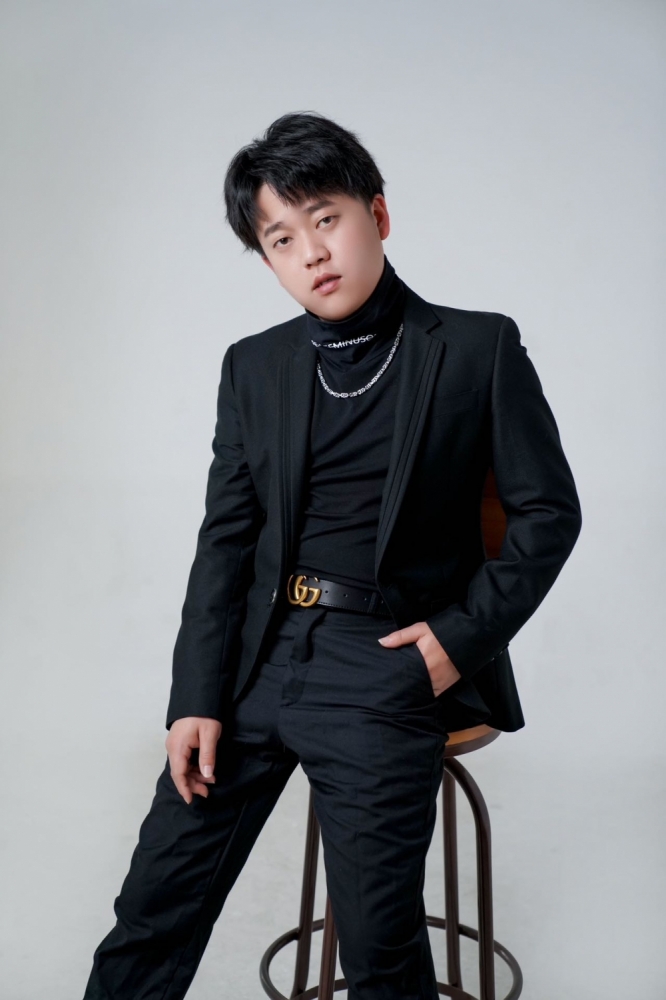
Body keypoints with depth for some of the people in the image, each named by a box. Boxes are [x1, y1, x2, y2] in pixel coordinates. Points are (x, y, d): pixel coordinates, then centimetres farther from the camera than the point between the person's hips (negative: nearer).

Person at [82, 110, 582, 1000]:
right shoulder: (253, 367, 9)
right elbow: (226, 535, 6)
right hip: (257, 654, 4)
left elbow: (549, 511, 2)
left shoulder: (479, 349, -1)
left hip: (389, 669, -3)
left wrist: (465, 635, -8)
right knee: (154, 908, 8)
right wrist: (199, 696, 0)